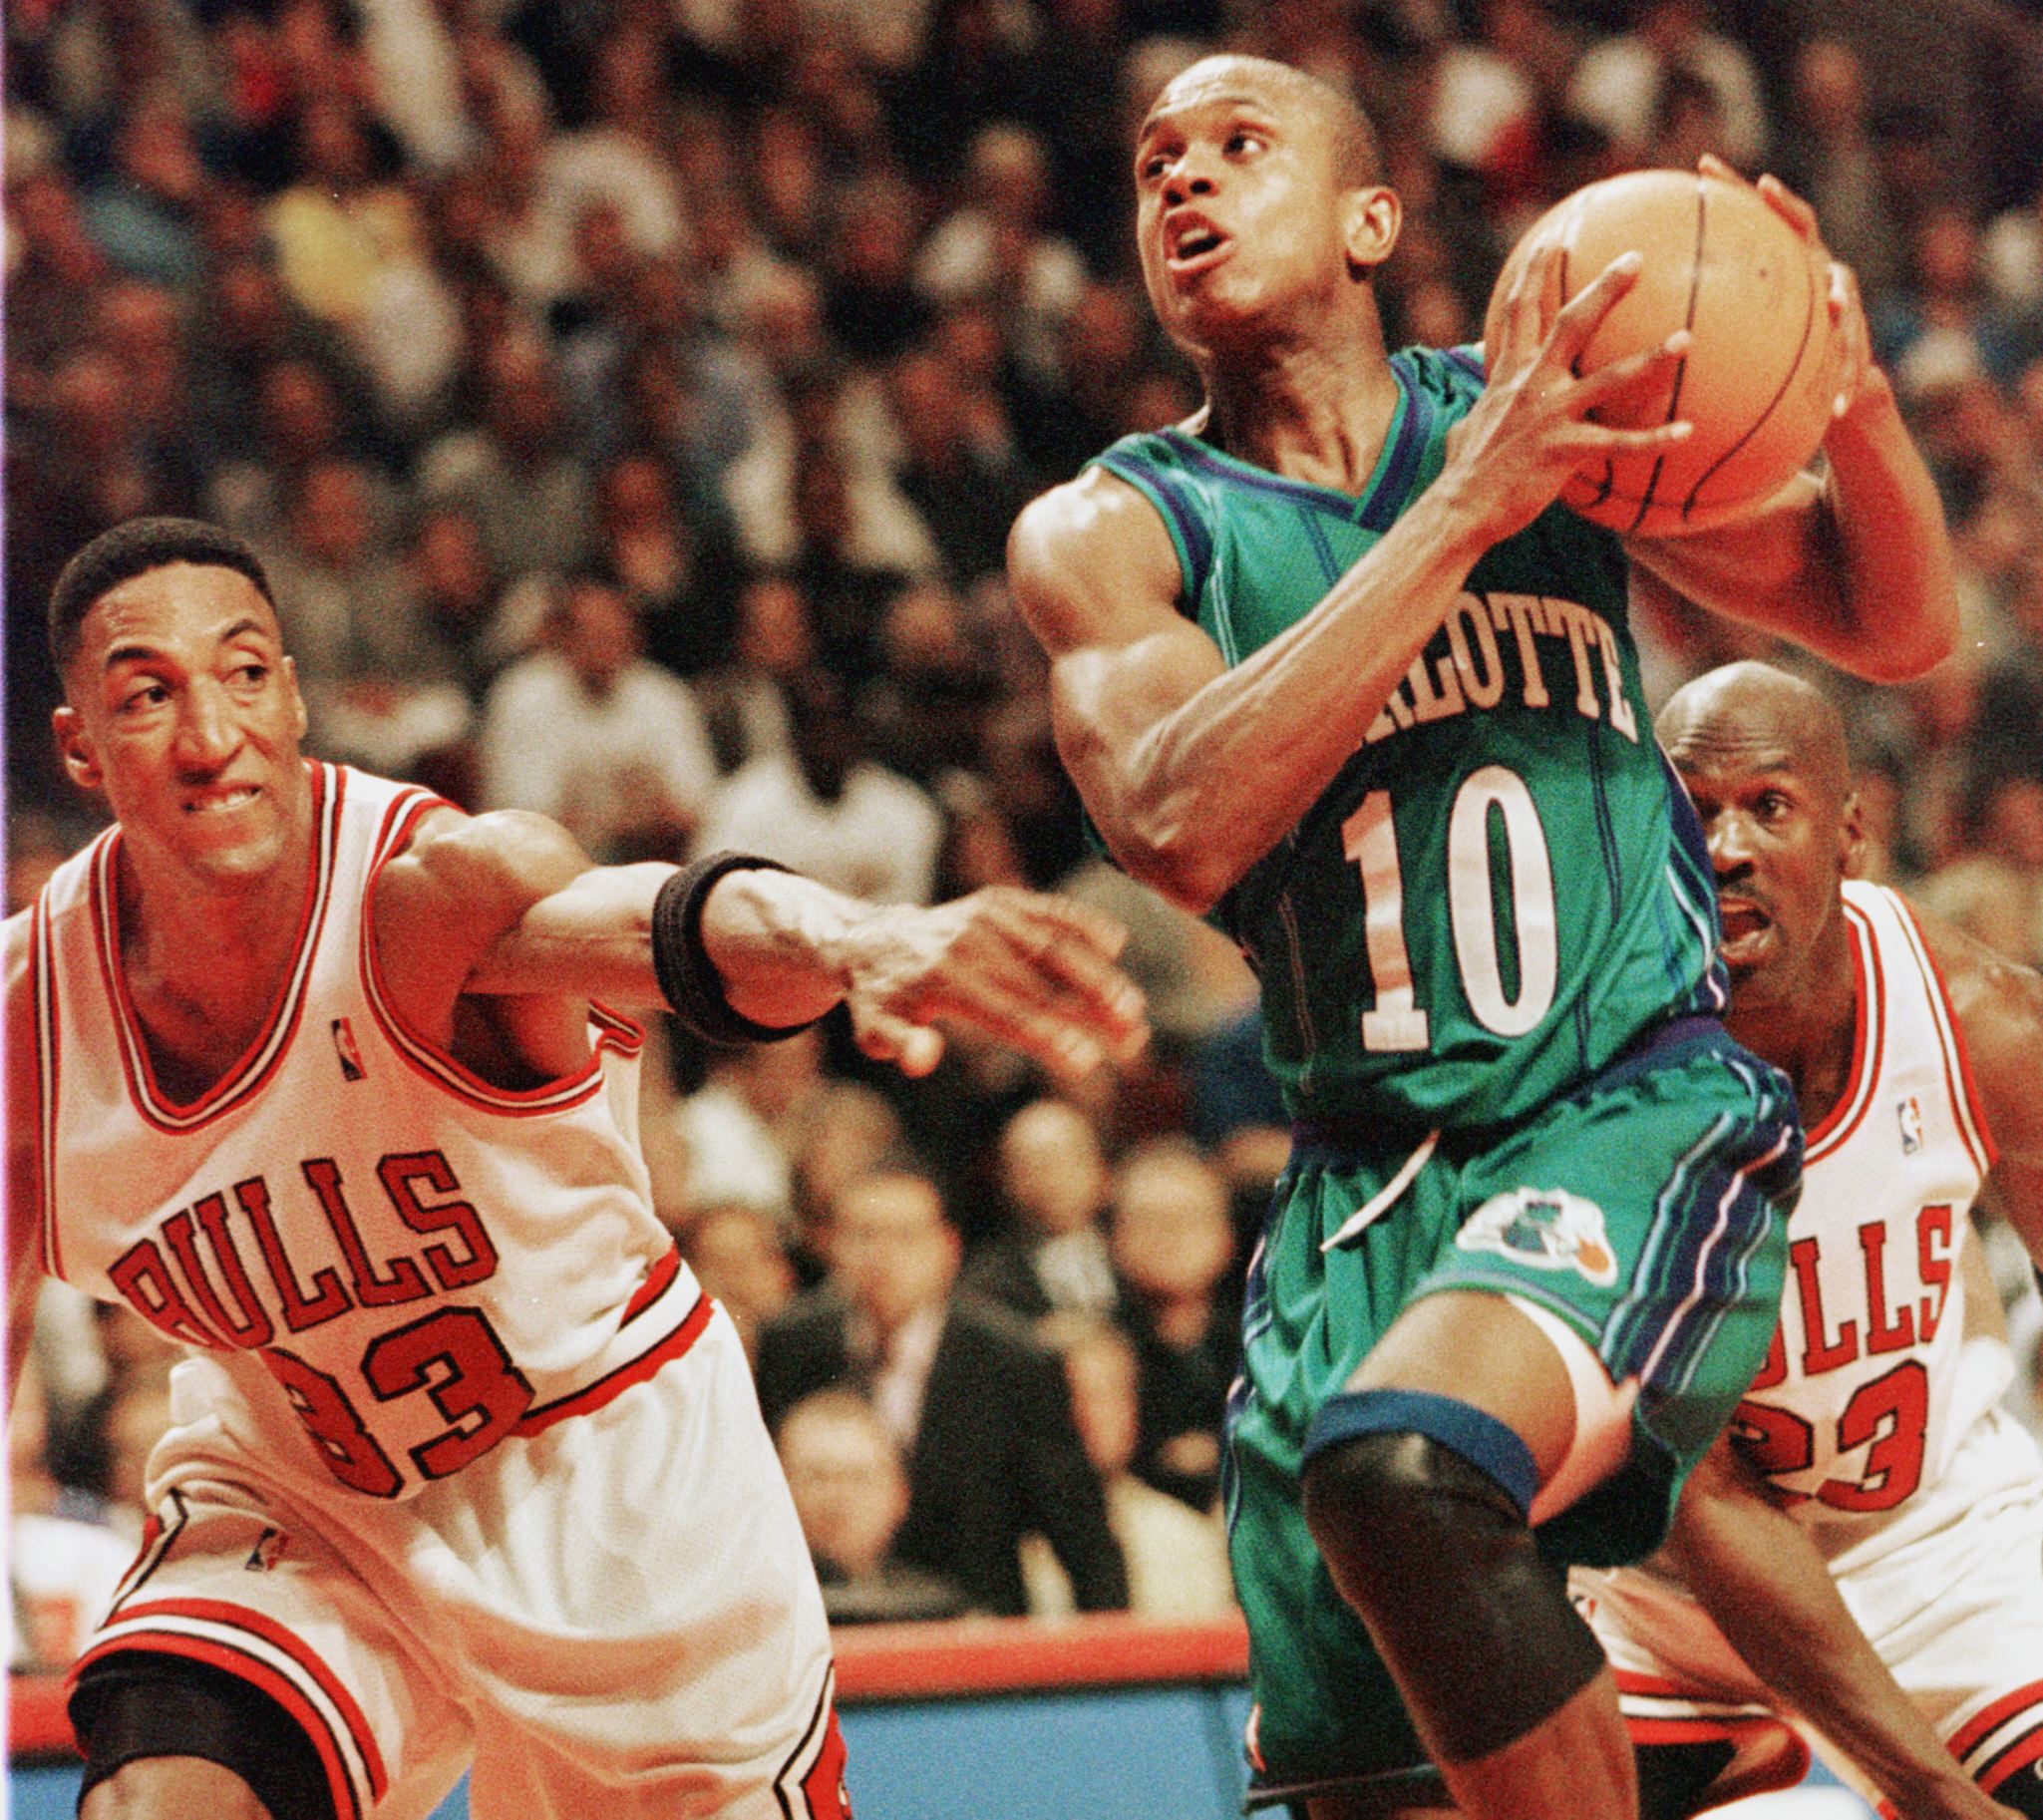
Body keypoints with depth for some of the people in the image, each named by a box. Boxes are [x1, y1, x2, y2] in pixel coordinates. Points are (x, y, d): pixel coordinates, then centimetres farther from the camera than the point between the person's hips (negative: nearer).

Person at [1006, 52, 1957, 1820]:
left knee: (1405, 1464, -33)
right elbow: (1180, 828, -17)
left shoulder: (1546, 406, 6)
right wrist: (1467, 512, -21)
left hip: (1639, 1115, -3)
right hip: (1366, 1184, 3)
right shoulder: (1108, 534, 4)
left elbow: (1892, 627, 13)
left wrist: (1855, 405, -9)